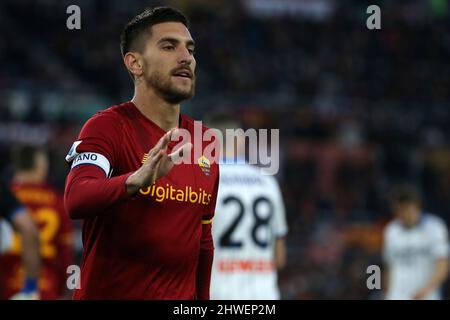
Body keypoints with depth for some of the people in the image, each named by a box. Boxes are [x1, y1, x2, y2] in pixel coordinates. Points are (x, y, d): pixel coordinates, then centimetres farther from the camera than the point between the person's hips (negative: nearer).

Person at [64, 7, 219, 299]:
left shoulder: (205, 141, 7)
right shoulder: (107, 127, -12)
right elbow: (76, 200, -31)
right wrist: (135, 182, -48)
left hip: (182, 297, 6)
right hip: (108, 293, -5)